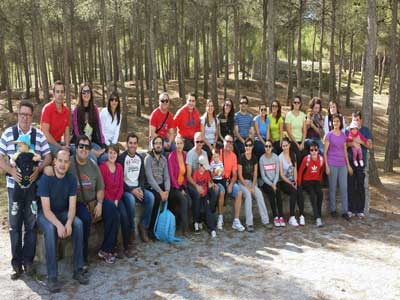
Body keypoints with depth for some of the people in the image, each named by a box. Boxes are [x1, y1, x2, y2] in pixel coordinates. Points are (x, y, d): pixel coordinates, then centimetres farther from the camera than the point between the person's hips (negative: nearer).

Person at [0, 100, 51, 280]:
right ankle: (17, 263, 15)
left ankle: (28, 260, 18)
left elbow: (48, 157, 5)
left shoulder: (39, 135, 3)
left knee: (31, 224, 6)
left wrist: (38, 170, -13)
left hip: (34, 184, 0)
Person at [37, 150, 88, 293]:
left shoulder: (71, 179, -8)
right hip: (45, 214, -3)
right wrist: (59, 225, -38)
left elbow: (72, 206, -10)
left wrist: (68, 223, -30)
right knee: (50, 229, -35)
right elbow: (46, 209, -23)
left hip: (63, 213, 3)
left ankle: (78, 269, -17)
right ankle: (52, 276, -29)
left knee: (78, 223, -26)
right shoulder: (46, 178, -19)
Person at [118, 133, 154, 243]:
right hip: (125, 189, -5)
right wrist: (131, 190, -18)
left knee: (151, 197, -22)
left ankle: (143, 225, -7)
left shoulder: (140, 158, 13)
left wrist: (140, 188, -7)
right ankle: (131, 230, -16)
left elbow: (142, 176, 13)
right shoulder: (122, 158, -6)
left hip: (138, 188, 5)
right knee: (130, 199, -35)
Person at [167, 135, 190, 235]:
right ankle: (184, 228, -17)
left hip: (182, 185, 5)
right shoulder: (171, 156, -10)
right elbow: (171, 174, -12)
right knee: (184, 200, -26)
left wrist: (184, 186, 2)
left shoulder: (184, 155, 8)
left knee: (189, 200, -21)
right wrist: (179, 189, -13)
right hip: (174, 186, -5)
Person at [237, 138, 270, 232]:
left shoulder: (254, 158, 5)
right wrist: (248, 187, -16)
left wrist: (253, 186, -9)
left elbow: (255, 174, 6)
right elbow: (240, 175, -10)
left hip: (252, 182, 4)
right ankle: (249, 223, -31)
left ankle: (265, 220, -20)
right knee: (248, 194, -31)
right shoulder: (241, 158, -8)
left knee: (259, 194, -24)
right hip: (242, 182, -4)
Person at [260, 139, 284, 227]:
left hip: (275, 182, 1)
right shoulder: (262, 159, -2)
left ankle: (281, 216, -27)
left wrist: (274, 184, -14)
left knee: (278, 191, -29)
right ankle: (275, 217, -26)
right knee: (272, 192, -30)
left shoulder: (275, 157, 2)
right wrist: (271, 185, -15)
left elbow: (277, 173, 0)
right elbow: (263, 175, -4)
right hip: (266, 183, -1)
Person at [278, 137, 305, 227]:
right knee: (294, 191, -31)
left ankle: (302, 216, -27)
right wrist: (290, 183, -15)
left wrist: (295, 181, -7)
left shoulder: (293, 155, 9)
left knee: (300, 191, -27)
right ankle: (292, 217, -29)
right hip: (283, 181, -4)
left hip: (293, 180, 4)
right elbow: (281, 174, -8)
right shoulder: (280, 157, -6)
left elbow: (295, 169, 7)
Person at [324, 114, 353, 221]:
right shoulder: (329, 135, -3)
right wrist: (326, 166, -9)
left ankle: (345, 211, 8)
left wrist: (348, 165, 13)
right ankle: (333, 210, 15)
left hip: (342, 165, 4)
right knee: (333, 188, 3)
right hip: (332, 164, -4)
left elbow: (345, 151, 15)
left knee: (344, 187, 2)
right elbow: (325, 152, -3)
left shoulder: (343, 135, 10)